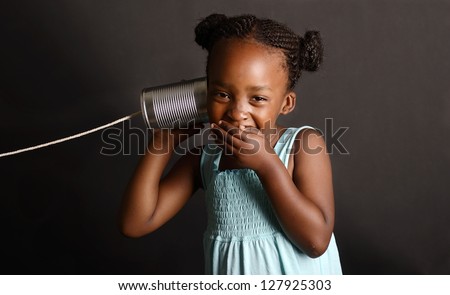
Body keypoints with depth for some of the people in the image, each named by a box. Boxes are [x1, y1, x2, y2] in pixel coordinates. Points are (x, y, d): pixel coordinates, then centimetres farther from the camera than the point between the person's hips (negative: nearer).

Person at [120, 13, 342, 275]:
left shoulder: (304, 145, -15)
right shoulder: (204, 157, -6)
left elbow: (317, 241, -22)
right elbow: (135, 224, -9)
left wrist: (267, 164, -28)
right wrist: (165, 139, -11)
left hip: (295, 274, -1)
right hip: (230, 270, 2)